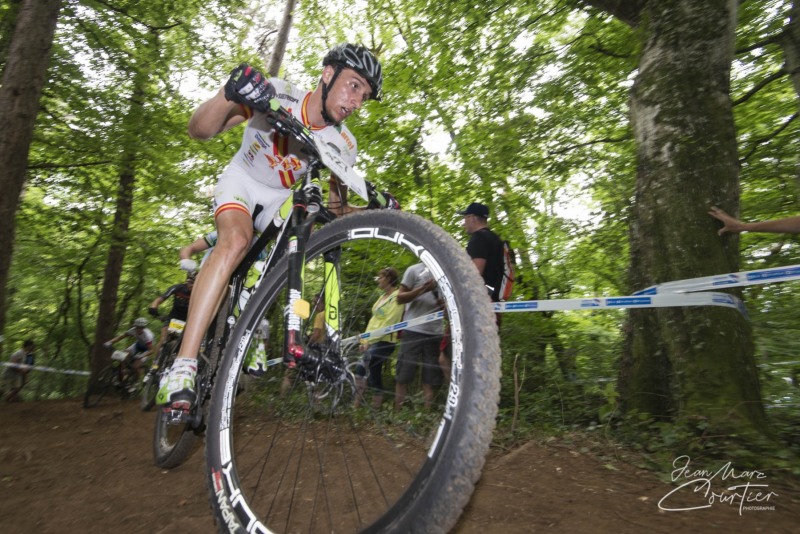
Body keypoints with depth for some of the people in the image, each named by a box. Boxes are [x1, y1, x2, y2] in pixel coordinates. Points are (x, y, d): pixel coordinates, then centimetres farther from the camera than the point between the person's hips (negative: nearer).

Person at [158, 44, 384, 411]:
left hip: (282, 202, 4)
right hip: (241, 182, -4)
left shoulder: (343, 145, -16)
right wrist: (229, 94, -49)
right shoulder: (277, 94, -24)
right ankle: (182, 366, -32)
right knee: (236, 240, -32)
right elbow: (198, 130, -28)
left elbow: (337, 208, -7)